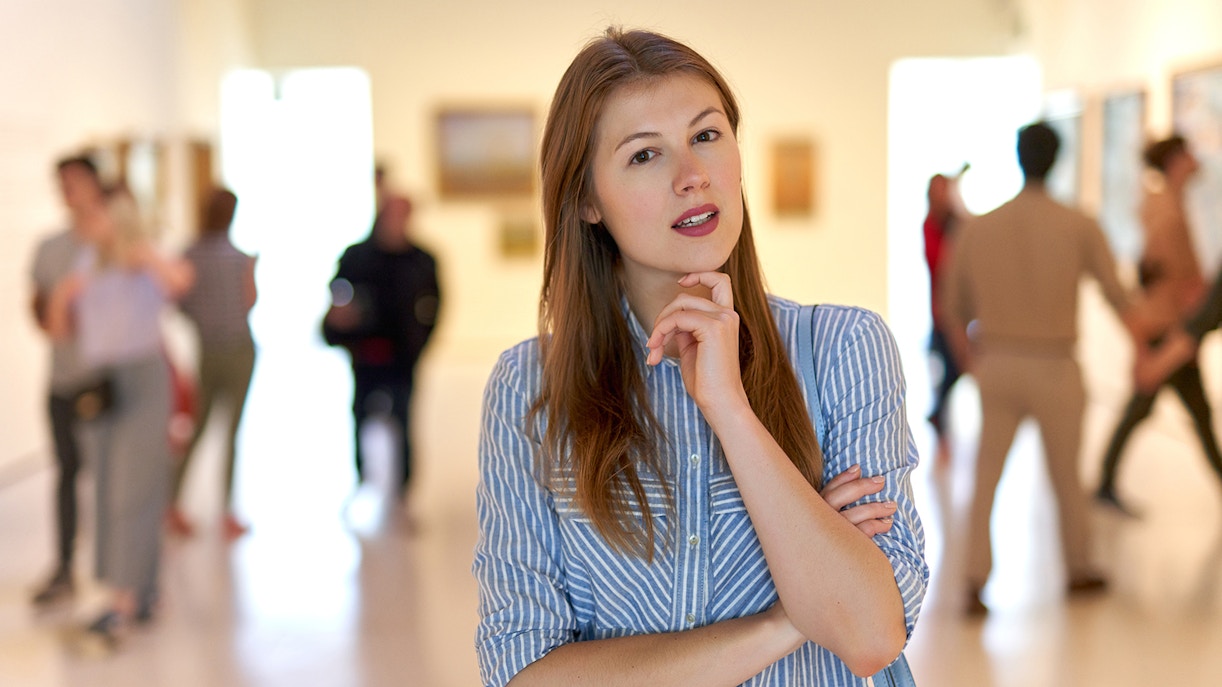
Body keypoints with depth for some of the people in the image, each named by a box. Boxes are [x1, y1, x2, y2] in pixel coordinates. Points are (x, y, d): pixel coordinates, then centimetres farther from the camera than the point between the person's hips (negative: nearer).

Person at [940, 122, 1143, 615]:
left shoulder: (976, 228, -1)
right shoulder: (1079, 227, -8)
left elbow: (951, 308, 7)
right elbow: (1117, 296, -3)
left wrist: (970, 363, 22)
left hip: (997, 366, 1)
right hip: (1054, 370, -1)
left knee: (986, 477, 8)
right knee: (1065, 474, 17)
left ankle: (975, 582, -3)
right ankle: (1078, 568, 36)